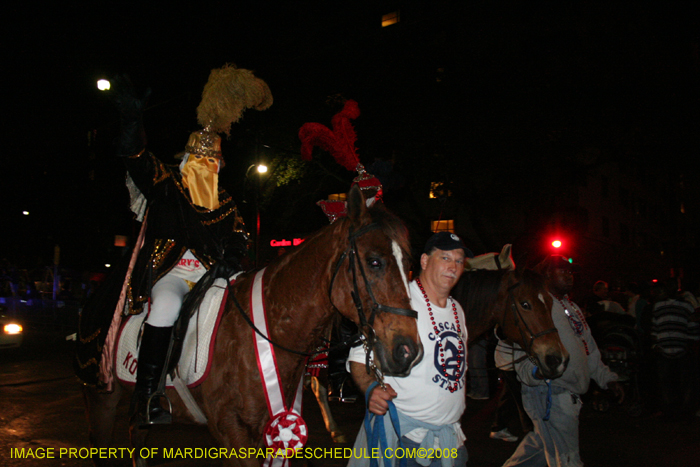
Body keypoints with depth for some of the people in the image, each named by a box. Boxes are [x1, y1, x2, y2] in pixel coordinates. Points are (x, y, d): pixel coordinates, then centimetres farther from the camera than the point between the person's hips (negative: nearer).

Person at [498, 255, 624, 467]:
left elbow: (589, 348, 26)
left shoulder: (572, 307, 20)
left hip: (570, 393, 9)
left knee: (540, 445, 19)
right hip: (550, 393, -9)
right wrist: (533, 371, -35)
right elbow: (521, 349, -17)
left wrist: (607, 378, 20)